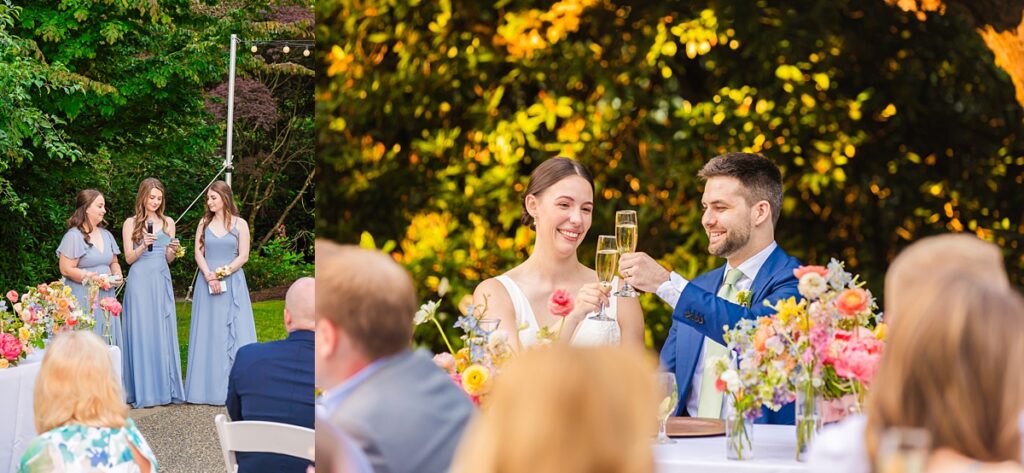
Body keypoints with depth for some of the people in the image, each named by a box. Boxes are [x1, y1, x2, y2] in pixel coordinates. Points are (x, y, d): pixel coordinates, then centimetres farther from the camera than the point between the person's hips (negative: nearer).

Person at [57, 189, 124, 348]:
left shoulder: (106, 234, 14)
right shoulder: (74, 236, -9)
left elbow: (114, 262, 24)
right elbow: (66, 269, -14)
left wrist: (117, 275, 1)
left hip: (106, 298, 7)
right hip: (83, 300, -7)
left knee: (107, 344, 5)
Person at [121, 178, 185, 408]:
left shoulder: (168, 223, 12)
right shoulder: (131, 224, 2)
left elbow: (168, 259, 14)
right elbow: (129, 258, 0)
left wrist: (173, 250, -7)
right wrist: (144, 246, -17)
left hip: (162, 281, 4)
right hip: (140, 281, -4)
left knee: (164, 333, 3)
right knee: (142, 333, -4)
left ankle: (165, 387, 8)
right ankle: (143, 391, -2)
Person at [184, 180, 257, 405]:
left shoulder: (239, 224, 2)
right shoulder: (204, 223, 9)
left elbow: (243, 256, -2)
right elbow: (198, 253, 4)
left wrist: (223, 273, -13)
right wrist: (209, 276, -11)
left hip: (232, 283, -2)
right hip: (207, 283, 2)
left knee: (233, 333, -4)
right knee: (208, 333, 1)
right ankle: (208, 386, 3)